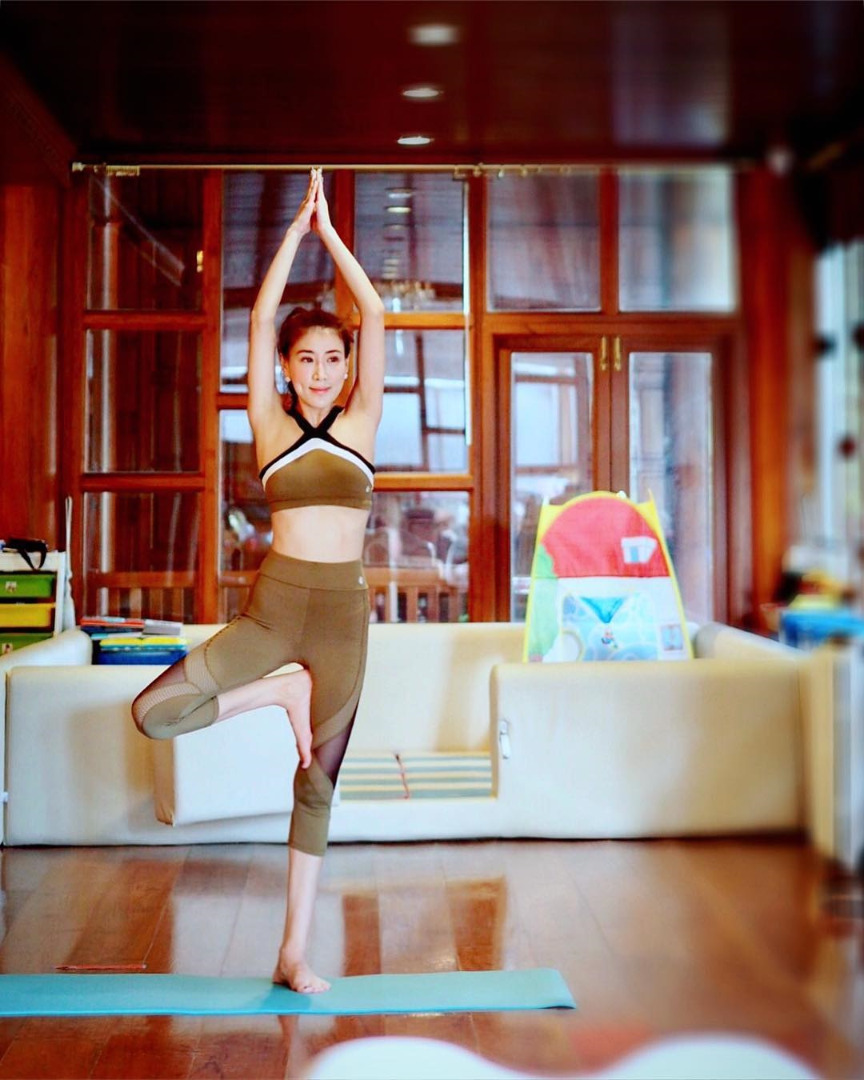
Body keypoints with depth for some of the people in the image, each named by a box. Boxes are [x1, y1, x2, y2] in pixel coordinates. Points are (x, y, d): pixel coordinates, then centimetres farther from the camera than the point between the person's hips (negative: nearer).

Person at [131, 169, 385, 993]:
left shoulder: (360, 424, 8)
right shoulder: (271, 427, 5)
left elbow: (375, 316, 4)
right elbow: (261, 319, 0)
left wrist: (329, 233, 6)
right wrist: (295, 230, 3)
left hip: (344, 609, 1)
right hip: (274, 604, 0)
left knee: (319, 778, 6)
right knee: (153, 712, -17)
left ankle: (294, 954, 15)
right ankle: (281, 692, 5)